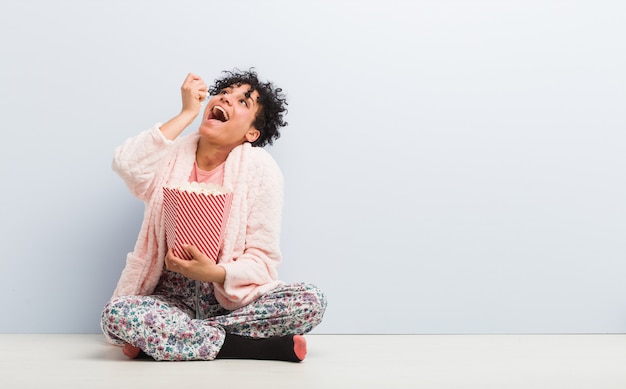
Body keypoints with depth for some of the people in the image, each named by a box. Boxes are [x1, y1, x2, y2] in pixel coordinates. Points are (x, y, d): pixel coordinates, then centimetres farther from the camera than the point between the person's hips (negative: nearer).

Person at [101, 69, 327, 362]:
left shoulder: (260, 170, -5)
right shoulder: (171, 154, 1)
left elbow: (262, 260, -7)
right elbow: (127, 165, -23)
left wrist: (214, 273, -27)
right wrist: (187, 113, -15)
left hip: (233, 299, 0)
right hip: (172, 298, 0)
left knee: (311, 301, -26)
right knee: (115, 314, -30)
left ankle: (156, 339, -21)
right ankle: (271, 348, -23)